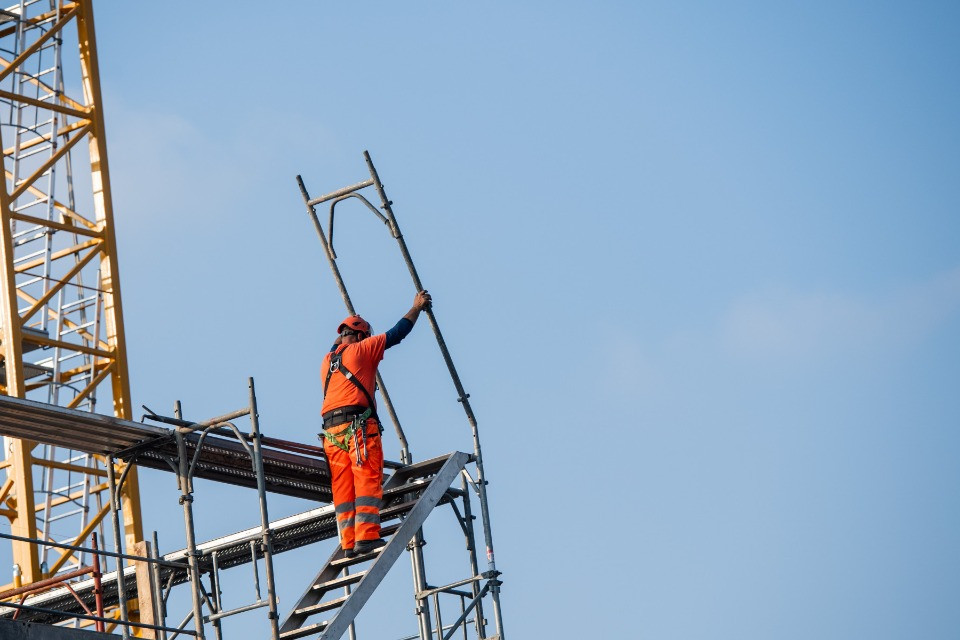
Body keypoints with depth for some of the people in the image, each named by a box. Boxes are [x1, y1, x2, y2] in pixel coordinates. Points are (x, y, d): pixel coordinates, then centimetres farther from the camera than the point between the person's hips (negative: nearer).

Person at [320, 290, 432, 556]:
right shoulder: (361, 350, 6)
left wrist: (341, 336, 67)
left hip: (331, 431, 6)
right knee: (368, 480, -11)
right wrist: (417, 307, 22)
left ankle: (348, 543, -5)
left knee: (343, 487, 2)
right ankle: (366, 536, -23)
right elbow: (396, 334, 10)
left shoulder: (327, 361, 23)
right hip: (359, 425, -6)